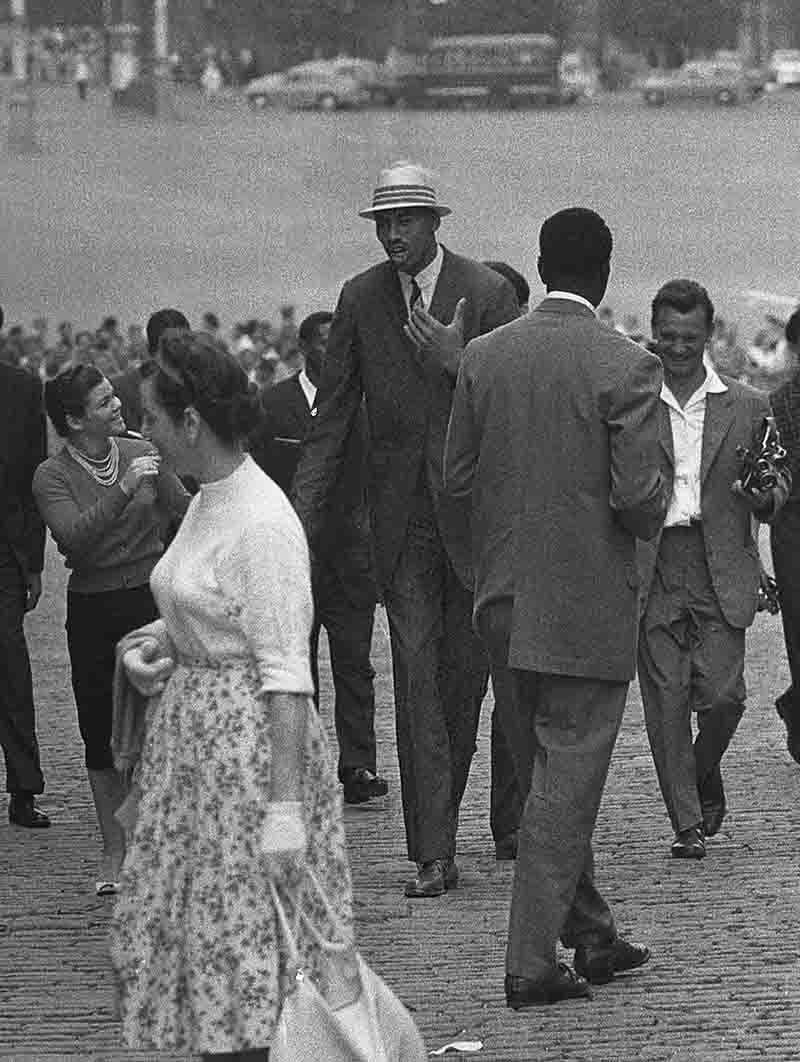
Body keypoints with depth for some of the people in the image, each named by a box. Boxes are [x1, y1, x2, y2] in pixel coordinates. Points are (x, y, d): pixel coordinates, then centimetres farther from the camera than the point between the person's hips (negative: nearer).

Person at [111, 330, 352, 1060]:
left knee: (245, 938, -2)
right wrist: (152, 645, 4)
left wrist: (284, 803, -26)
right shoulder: (207, 502, 9)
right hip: (194, 734, 9)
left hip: (250, 739, -9)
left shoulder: (261, 524, -20)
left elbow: (286, 673, -23)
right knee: (193, 925, 12)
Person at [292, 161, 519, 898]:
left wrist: (457, 361, -22)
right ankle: (433, 855, -8)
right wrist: (303, 514, -1)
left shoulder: (488, 294, -4)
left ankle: (440, 826, 25)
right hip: (402, 516, 1)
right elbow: (333, 418, 6)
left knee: (464, 673, 6)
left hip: (473, 508, -1)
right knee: (415, 677, -6)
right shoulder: (361, 299, 5)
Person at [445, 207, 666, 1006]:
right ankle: (532, 962, 1)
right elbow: (638, 494, -17)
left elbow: (456, 476, 4)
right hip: (586, 603, -5)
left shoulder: (483, 357, 0)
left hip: (504, 601, 5)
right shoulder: (625, 367, -14)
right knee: (566, 782, 1)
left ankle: (590, 933, 29)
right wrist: (646, 520, 5)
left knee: (546, 777, 17)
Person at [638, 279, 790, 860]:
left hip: (722, 573, 0)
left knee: (723, 695, -8)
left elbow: (778, 485, 13)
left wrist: (767, 496, -9)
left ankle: (704, 777, 22)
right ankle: (687, 823, 7)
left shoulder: (748, 407, 8)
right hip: (653, 572, 0)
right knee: (666, 701, -2)